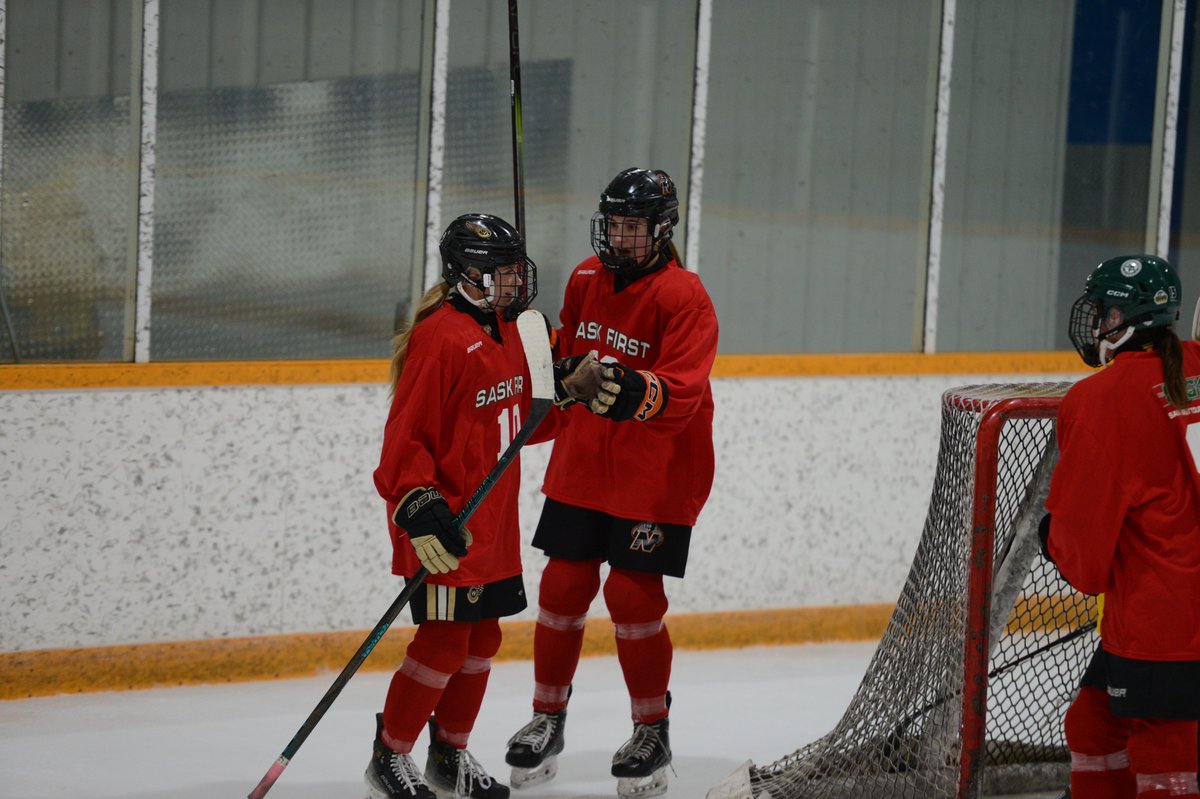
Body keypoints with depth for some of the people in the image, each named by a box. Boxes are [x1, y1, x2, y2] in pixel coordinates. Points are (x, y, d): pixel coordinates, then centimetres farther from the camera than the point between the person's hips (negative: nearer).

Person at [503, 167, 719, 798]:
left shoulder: (685, 298, -15)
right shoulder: (586, 279, 5)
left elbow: (682, 391, -28)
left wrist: (635, 392, -44)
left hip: (657, 476, -5)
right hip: (582, 467, 5)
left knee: (633, 597, -6)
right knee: (563, 587, 5)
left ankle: (652, 733, 10)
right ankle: (548, 719, 20)